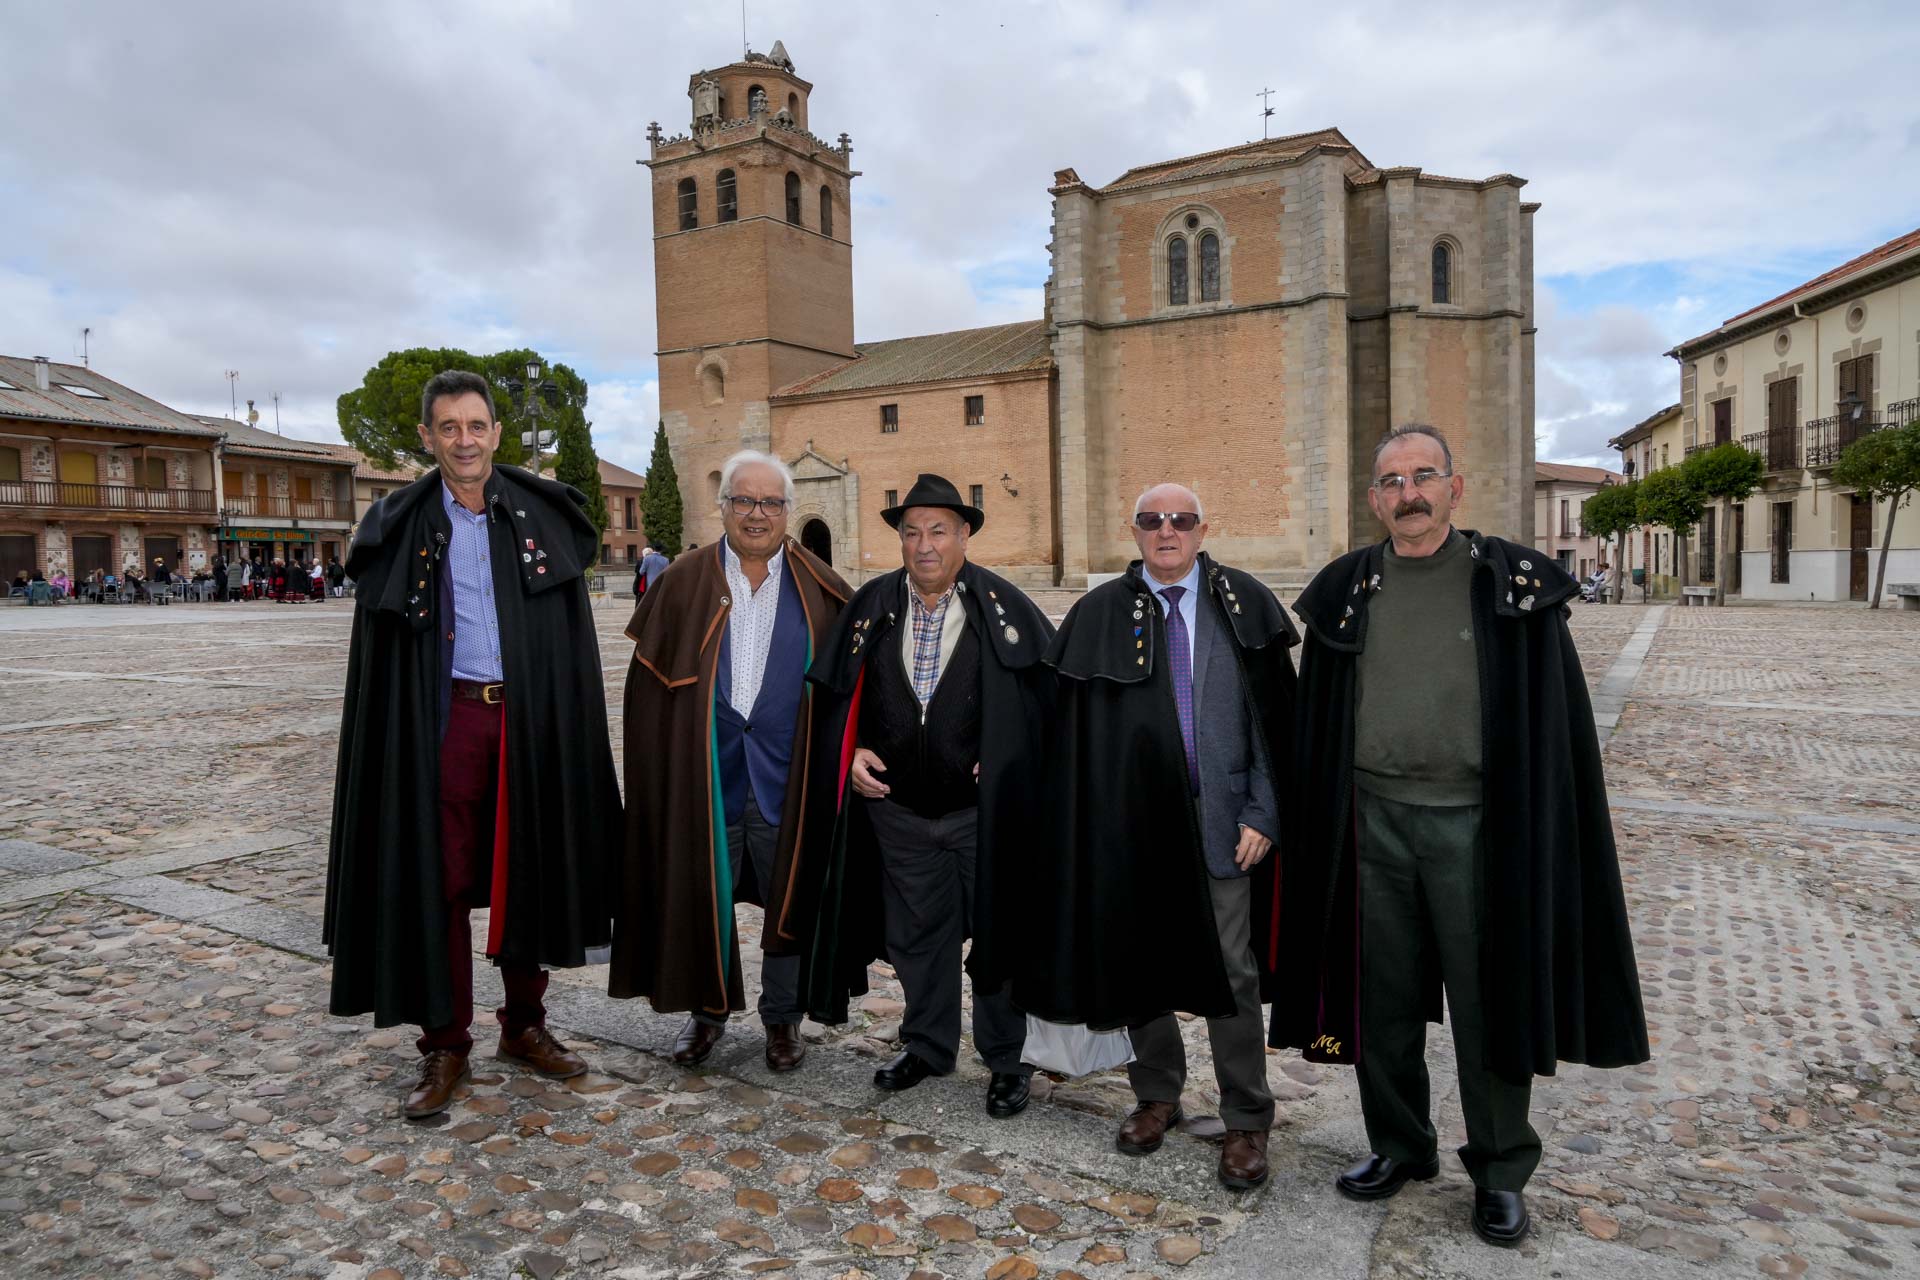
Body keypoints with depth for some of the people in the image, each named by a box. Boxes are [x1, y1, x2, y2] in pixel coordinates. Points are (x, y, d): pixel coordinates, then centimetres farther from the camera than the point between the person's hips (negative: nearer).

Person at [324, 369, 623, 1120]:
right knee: (440, 882, 4)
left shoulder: (544, 516, 4)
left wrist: (571, 722, 0)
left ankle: (524, 1024, 27)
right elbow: (379, 657, 1)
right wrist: (390, 742, -6)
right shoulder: (401, 528, 2)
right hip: (446, 721, -1)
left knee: (529, 873, 10)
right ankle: (444, 1045, 17)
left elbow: (571, 634, 5)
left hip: (532, 719, 2)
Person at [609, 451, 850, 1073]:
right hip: (704, 772, 1)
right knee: (703, 891, 11)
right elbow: (650, 681, 4)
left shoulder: (818, 589, 2)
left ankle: (783, 1015, 29)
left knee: (788, 893, 10)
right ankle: (707, 1009, 32)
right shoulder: (685, 584, 3)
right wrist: (662, 762, -3)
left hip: (785, 774, 0)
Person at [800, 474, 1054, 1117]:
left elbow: (1052, 690, -4)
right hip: (898, 809, 3)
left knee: (997, 934, 9)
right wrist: (852, 752, -5)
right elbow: (839, 693, 9)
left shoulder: (1004, 606, -8)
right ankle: (928, 1046, 38)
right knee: (915, 935, 17)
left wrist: (1010, 765, -10)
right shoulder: (871, 606, 1)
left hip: (984, 811, -3)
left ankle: (1007, 1060, 28)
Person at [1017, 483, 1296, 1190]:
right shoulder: (1100, 614, 1)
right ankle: (1157, 1094, 35)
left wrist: (1263, 811, -6)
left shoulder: (1244, 603, 1)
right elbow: (1069, 731, -1)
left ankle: (1246, 1121, 24)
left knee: (1232, 973, 7)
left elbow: (1277, 716, 0)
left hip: (1221, 822, 0)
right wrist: (1091, 827, -6)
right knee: (1143, 963, 13)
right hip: (1134, 821, 1)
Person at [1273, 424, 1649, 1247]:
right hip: (1372, 818, 3)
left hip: (1472, 823, -2)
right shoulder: (1348, 591, 4)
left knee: (1487, 1000, 8)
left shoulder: (1512, 584, -3)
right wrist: (1315, 828, 4)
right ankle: (1400, 1146, 33)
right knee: (1385, 995, 13)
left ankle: (1499, 1170, 28)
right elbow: (1318, 723, 7)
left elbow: (1553, 721, -2)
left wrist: (1538, 834, -6)